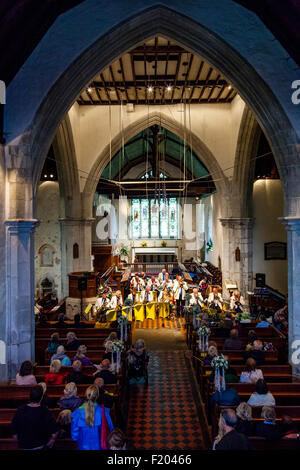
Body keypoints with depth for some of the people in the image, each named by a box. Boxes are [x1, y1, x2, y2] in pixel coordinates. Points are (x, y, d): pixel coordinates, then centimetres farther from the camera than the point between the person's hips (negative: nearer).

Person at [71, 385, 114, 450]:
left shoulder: (78, 412, -15)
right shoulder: (103, 411, -18)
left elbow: (74, 435, -5)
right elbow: (110, 429, -8)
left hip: (83, 447, 1)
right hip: (99, 447, -1)